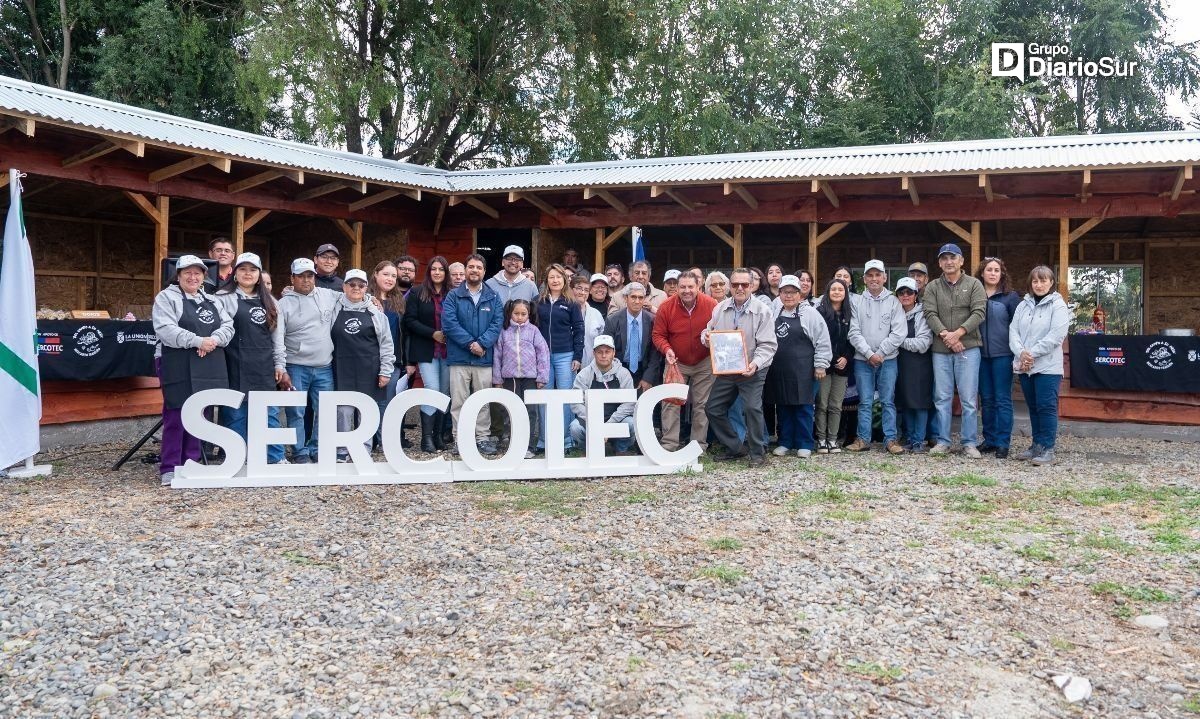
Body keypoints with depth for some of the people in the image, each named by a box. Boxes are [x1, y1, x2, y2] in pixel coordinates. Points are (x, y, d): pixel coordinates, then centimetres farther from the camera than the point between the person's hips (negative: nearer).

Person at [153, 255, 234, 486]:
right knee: (176, 417, -5)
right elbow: (166, 330, -13)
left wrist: (214, 340, -12)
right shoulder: (166, 298, 1)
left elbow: (228, 326, 10)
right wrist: (198, 341, -21)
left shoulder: (212, 301, 20)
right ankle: (169, 468, 2)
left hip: (208, 369, 6)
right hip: (178, 368, -6)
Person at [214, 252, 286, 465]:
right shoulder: (224, 298, 0)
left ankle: (276, 458, 13)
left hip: (263, 368, 4)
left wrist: (279, 363, 11)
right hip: (236, 368, -4)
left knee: (269, 414, 7)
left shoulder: (268, 302, 16)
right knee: (236, 414, 2)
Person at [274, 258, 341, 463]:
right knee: (296, 413, 1)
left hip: (324, 368, 3)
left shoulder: (328, 296, 7)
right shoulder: (284, 303, -2)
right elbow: (277, 339, -6)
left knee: (324, 413, 6)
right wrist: (280, 369, -13)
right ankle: (300, 453, 12)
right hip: (295, 368, -3)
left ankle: (317, 450, 19)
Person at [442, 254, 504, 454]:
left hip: (484, 358, 2)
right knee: (459, 401, 1)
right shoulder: (453, 296, 3)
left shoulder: (493, 297, 9)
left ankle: (482, 438, 15)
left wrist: (482, 343, -16)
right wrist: (470, 343, -16)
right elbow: (449, 323, -8)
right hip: (459, 357, -1)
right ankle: (461, 439, 8)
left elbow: (497, 323, -1)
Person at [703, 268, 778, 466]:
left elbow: (768, 345, -13)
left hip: (752, 370, -5)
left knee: (752, 408, -18)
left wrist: (756, 363, -28)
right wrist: (706, 336, -10)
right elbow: (708, 331, 15)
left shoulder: (762, 310, -9)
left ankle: (757, 453, 0)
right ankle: (734, 447, 24)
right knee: (714, 409, 7)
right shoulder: (720, 308, 4)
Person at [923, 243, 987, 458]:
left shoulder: (974, 284, 5)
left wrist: (958, 333, -17)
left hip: (968, 347, -2)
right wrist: (945, 334, -16)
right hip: (940, 350, 2)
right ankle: (943, 441, 13)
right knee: (942, 398, 5)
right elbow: (930, 314, -2)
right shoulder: (932, 287, 9)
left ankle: (970, 443, 6)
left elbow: (979, 313, -6)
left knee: (969, 398, -1)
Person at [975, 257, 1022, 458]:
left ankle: (1003, 442, 2)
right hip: (981, 355, 3)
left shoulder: (1011, 297, 1)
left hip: (1003, 355, -3)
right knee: (986, 400, 9)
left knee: (1002, 400, -1)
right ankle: (989, 439, 17)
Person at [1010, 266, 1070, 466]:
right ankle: (1037, 445, 20)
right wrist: (1021, 352, -12)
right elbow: (1013, 331, 6)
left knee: (1046, 407, -7)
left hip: (1047, 366, -6)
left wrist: (1032, 353, -15)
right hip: (1024, 366, 6)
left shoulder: (1058, 305, -3)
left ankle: (1048, 449, -3)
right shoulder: (1023, 305, 13)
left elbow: (1056, 336, -13)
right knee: (1033, 407, 12)